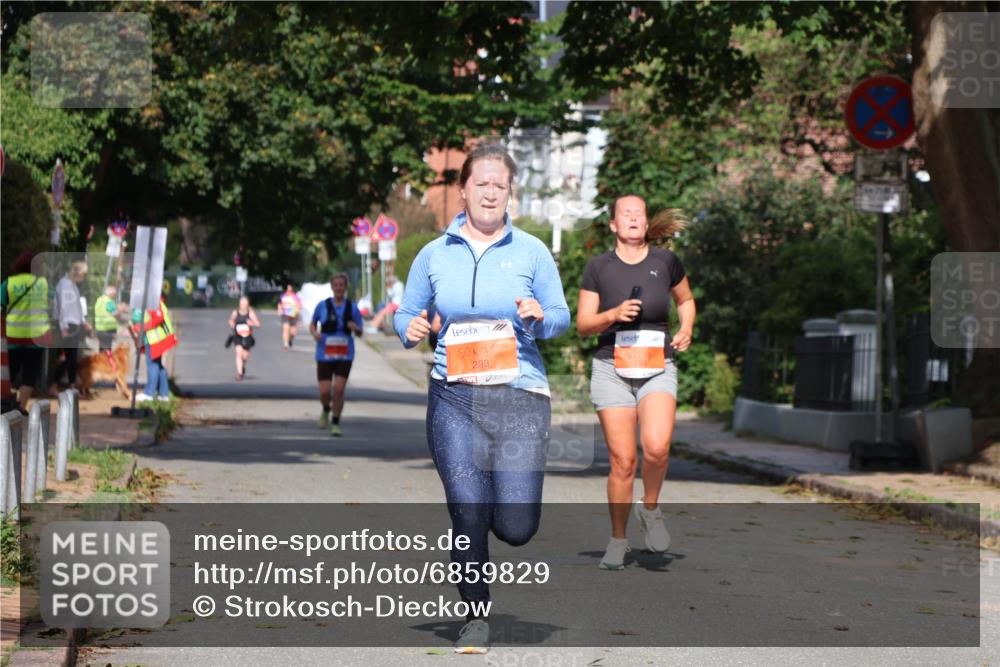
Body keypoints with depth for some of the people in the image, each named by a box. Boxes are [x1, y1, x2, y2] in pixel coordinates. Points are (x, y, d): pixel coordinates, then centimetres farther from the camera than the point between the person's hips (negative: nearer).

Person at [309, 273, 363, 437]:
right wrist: (314, 332, -9)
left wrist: (355, 328, -17)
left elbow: (360, 333, 6)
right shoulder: (322, 305, 0)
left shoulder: (352, 307, 1)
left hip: (344, 356, 0)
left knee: (339, 389, -13)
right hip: (324, 355, 0)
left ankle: (335, 423, 2)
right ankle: (326, 410, 30)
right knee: (324, 392, -5)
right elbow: (312, 324, 13)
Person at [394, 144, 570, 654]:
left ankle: (504, 499, 32)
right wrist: (410, 329, -11)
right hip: (453, 399, 1)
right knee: (468, 518, -4)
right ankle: (476, 616, 16)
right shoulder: (435, 254, 7)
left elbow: (561, 317, 7)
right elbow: (406, 314, 13)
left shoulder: (531, 252, 5)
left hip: (519, 395, -1)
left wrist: (541, 318, -16)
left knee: (516, 527, -6)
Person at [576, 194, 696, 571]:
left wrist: (686, 330, 4)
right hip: (612, 369, 0)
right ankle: (618, 541, 13)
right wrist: (614, 314, -15)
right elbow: (583, 324, 3)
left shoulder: (665, 261, 5)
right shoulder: (599, 268, 2)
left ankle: (651, 510, 4)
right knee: (622, 461, -4)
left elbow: (686, 300, 22)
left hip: (658, 369, 0)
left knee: (656, 447, -24)